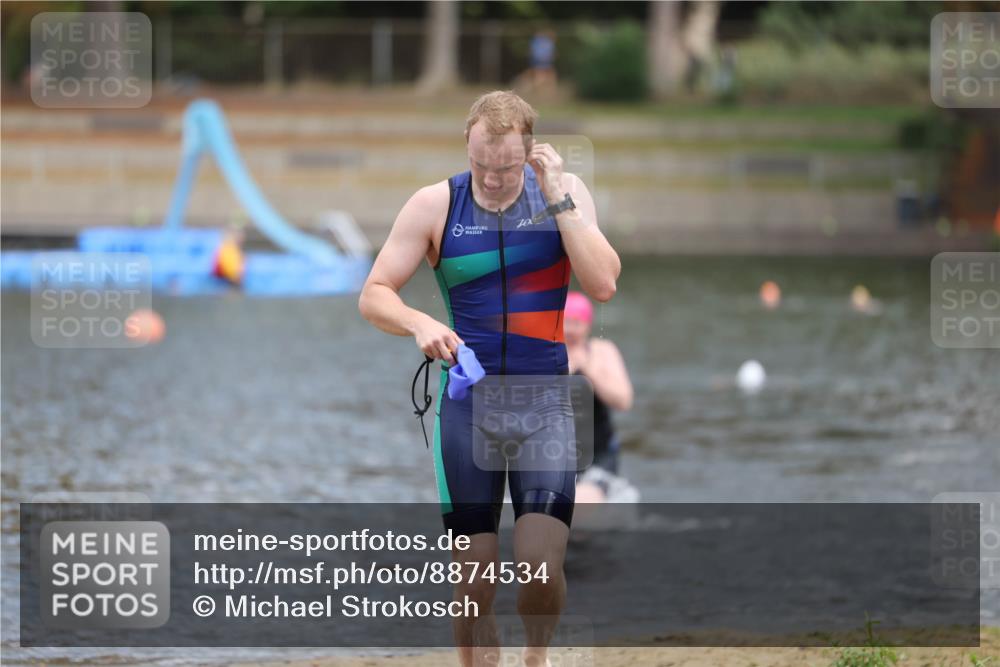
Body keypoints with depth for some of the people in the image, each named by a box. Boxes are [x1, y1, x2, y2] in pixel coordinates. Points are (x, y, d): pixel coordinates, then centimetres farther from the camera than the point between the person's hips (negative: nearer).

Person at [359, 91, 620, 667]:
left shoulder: (564, 193, -2)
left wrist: (557, 198, -16)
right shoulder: (436, 205, -2)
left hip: (543, 402, -1)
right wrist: (419, 323, -20)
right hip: (466, 401, 1)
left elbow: (603, 285, -13)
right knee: (474, 583, -2)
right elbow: (374, 295, 0)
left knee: (541, 570, -14)